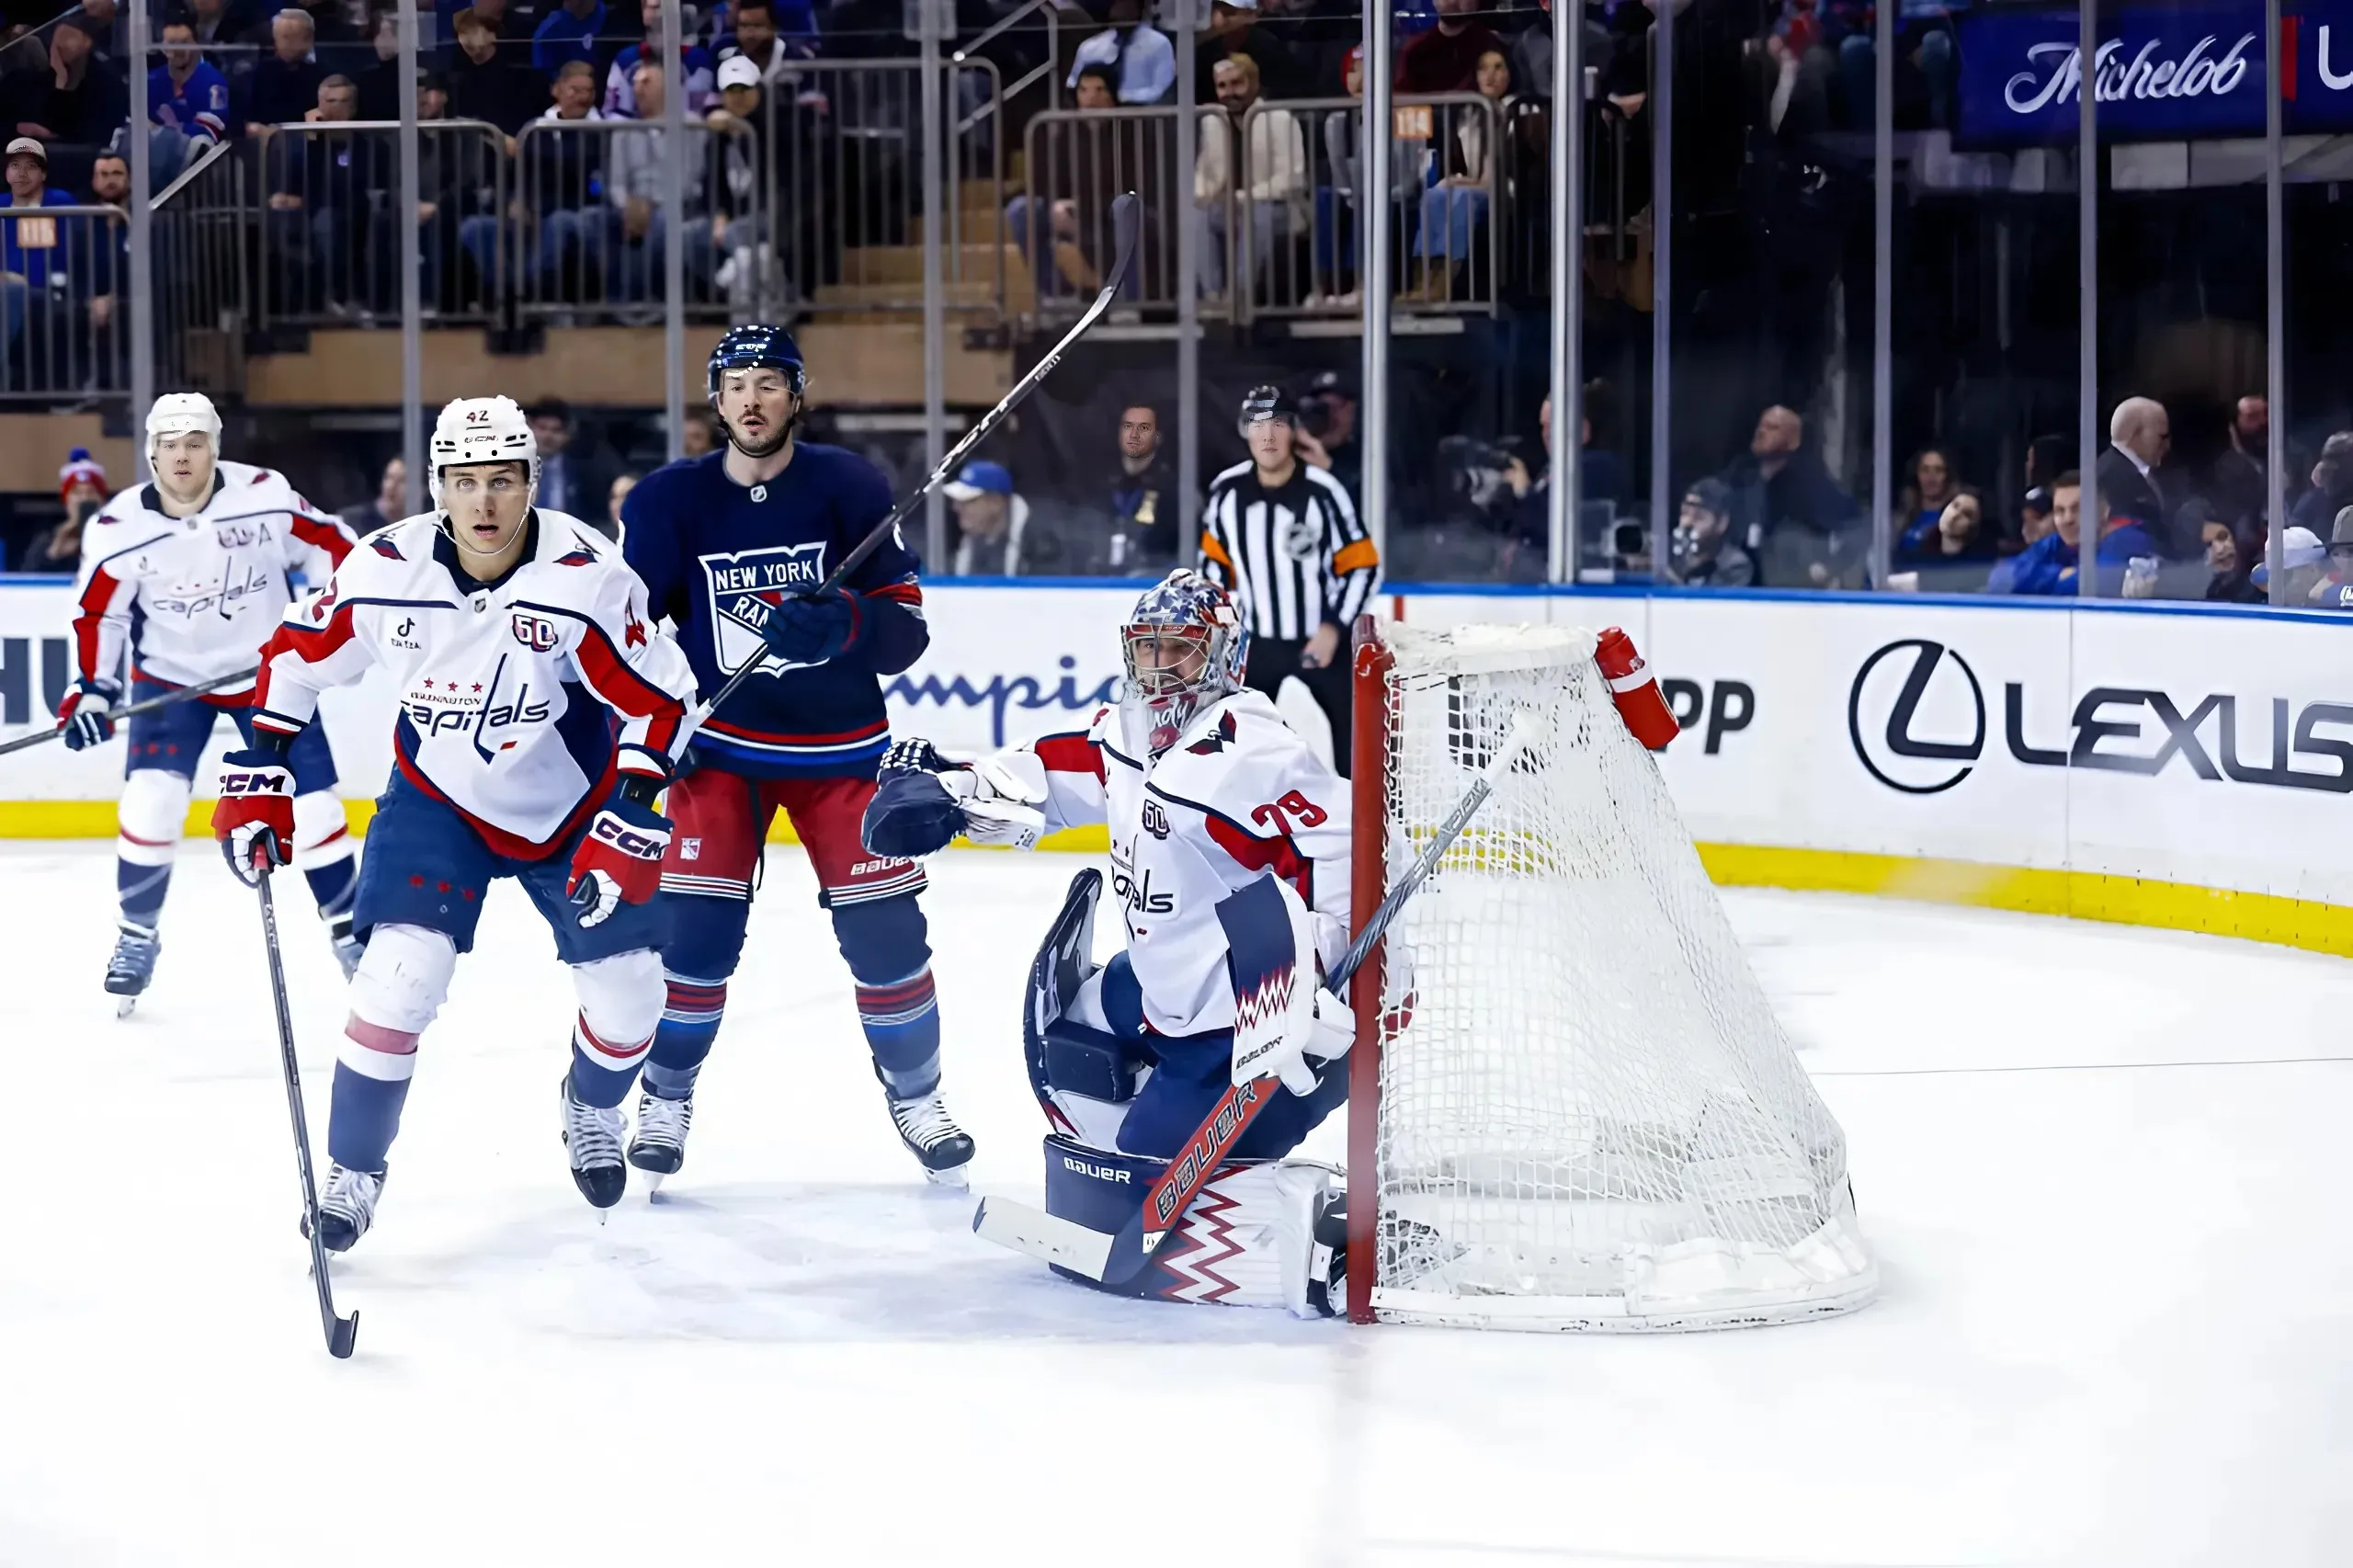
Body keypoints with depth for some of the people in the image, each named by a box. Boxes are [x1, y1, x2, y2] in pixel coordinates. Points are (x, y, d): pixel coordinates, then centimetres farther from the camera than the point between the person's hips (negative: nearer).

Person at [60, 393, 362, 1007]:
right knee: (150, 801, -13)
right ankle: (137, 936, 6)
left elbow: (326, 544, -3)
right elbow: (98, 612, -3)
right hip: (170, 675, 0)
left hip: (268, 669, 0)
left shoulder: (265, 495, -18)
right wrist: (92, 689, -9)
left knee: (311, 801, -2)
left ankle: (347, 928, 16)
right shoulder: (121, 526, -15)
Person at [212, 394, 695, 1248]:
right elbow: (294, 658, -3)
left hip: (572, 805, 0)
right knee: (401, 971, -18)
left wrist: (627, 825, -26)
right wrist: (255, 779, -4)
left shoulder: (587, 577, -25)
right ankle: (352, 1173, -1)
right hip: (438, 799, 0)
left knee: (626, 991, 0)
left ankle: (591, 1111, 36)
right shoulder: (385, 572, -19)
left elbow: (658, 702, -19)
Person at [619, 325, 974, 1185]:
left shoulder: (849, 487, -9)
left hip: (840, 743, 0)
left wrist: (838, 624, -30)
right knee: (695, 929, -9)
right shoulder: (669, 501, -6)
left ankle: (916, 1096, 18)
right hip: (719, 743, 0)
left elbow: (907, 629, -11)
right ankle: (665, 1100, 11)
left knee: (886, 928, -3)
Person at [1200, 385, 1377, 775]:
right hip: (1257, 640, 3)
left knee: (1351, 728, 1)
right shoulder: (1227, 491, -6)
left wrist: (1334, 627, -18)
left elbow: (1363, 567, -11)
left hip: (1320, 638, -3)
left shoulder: (1323, 492, -18)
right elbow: (1215, 561, 10)